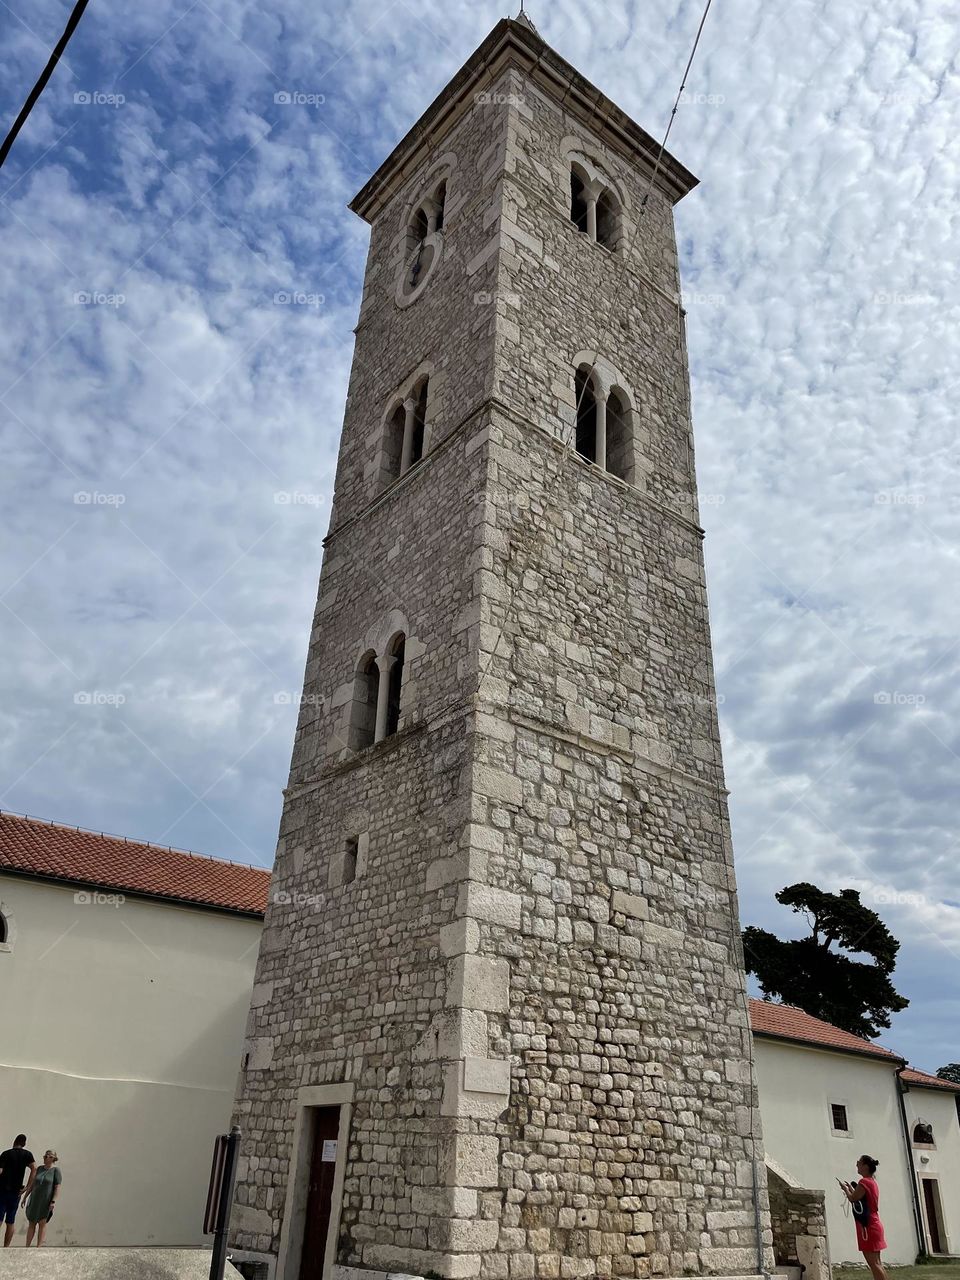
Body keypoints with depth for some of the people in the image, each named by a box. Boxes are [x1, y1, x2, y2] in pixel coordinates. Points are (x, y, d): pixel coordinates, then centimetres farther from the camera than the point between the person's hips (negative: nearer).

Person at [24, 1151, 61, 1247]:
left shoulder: (56, 1171, -8)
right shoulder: (40, 1169, 7)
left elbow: (57, 1187, -11)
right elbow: (32, 1183, 13)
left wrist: (53, 1201, -18)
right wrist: (25, 1197, 10)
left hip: (46, 1202, -5)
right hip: (34, 1200, 5)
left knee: (42, 1223, -3)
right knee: (31, 1223, 6)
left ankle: (38, 1247, 3)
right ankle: (27, 1247, 12)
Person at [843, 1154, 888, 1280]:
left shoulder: (864, 1182, -15)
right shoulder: (872, 1182, 14)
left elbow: (852, 1199, -11)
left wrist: (845, 1188, 5)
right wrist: (851, 1188, 18)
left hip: (868, 1227, -10)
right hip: (873, 1225, 10)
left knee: (873, 1263, -8)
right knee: (876, 1263, 13)